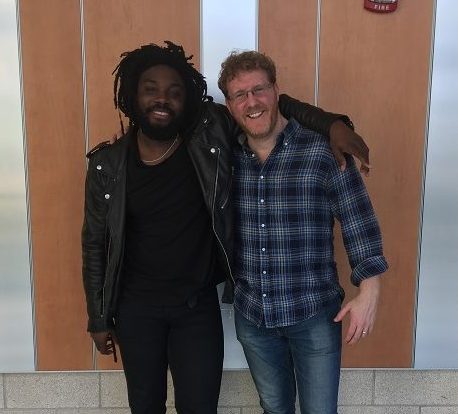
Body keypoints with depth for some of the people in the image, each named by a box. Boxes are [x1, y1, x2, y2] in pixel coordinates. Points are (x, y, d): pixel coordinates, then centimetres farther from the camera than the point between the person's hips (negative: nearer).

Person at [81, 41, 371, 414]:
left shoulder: (210, 132, -12)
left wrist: (332, 123, -17)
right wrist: (98, 317, 3)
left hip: (198, 304, 0)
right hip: (136, 308, 1)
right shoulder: (107, 165, -10)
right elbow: (96, 244, -1)